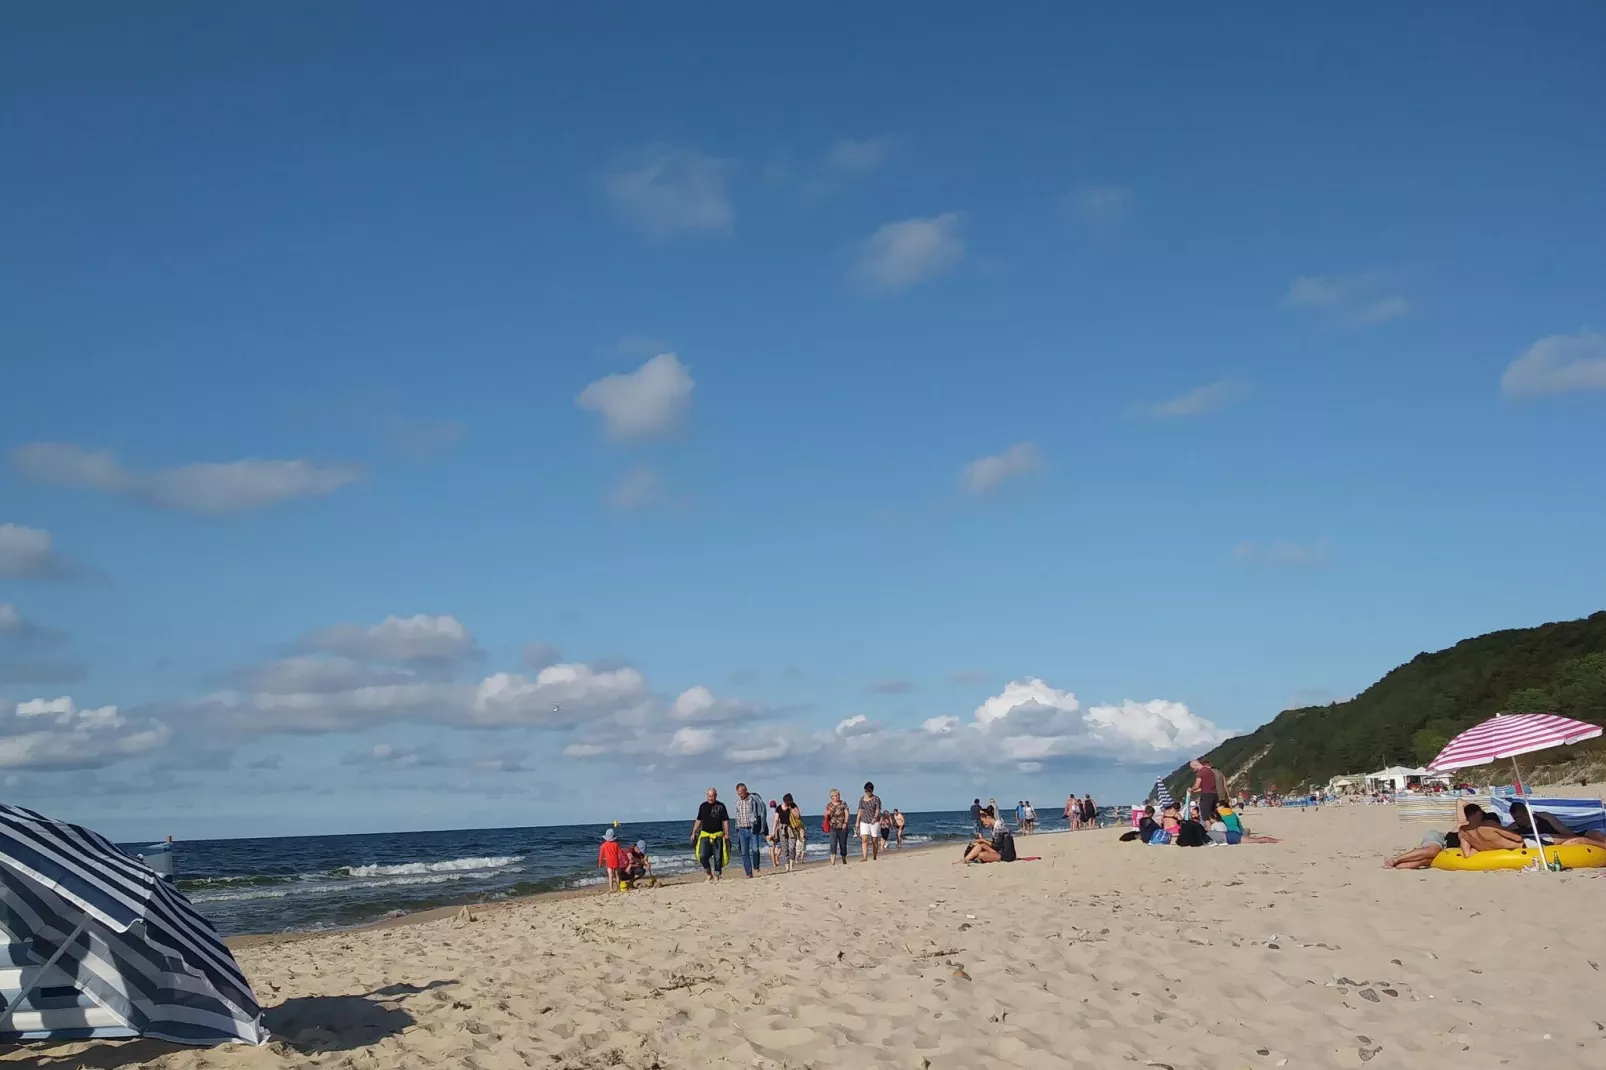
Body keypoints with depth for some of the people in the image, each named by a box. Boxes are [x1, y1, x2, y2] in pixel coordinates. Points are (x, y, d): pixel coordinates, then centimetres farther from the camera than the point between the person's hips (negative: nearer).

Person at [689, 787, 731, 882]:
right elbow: (698, 820, 14)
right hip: (705, 835, 2)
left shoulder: (721, 806, 1)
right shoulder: (703, 806, 8)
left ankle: (716, 877, 8)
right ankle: (709, 874, 8)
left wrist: (727, 834, -8)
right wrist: (693, 833, 10)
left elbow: (725, 821, 1)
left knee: (718, 858, -2)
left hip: (718, 835, -2)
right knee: (703, 856, -10)